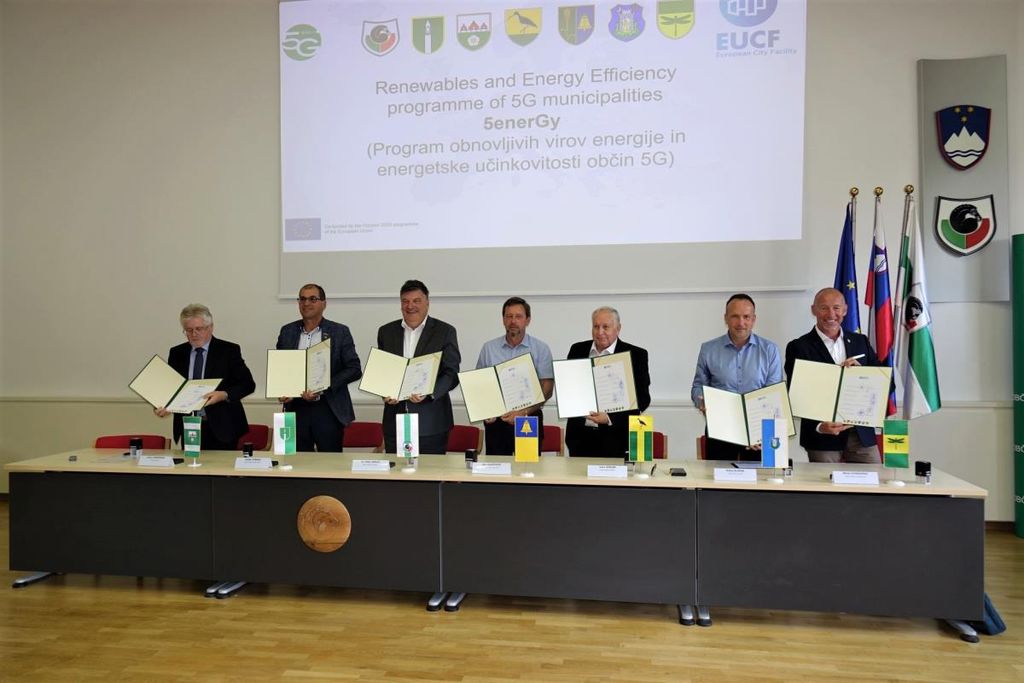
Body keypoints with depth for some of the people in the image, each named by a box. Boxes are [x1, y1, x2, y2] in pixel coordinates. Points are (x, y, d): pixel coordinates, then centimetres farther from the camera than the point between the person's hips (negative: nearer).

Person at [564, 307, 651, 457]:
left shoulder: (635, 355, -2)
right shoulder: (577, 350, 8)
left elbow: (642, 398, -6)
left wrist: (610, 418, -19)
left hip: (616, 439, -3)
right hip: (581, 436, 3)